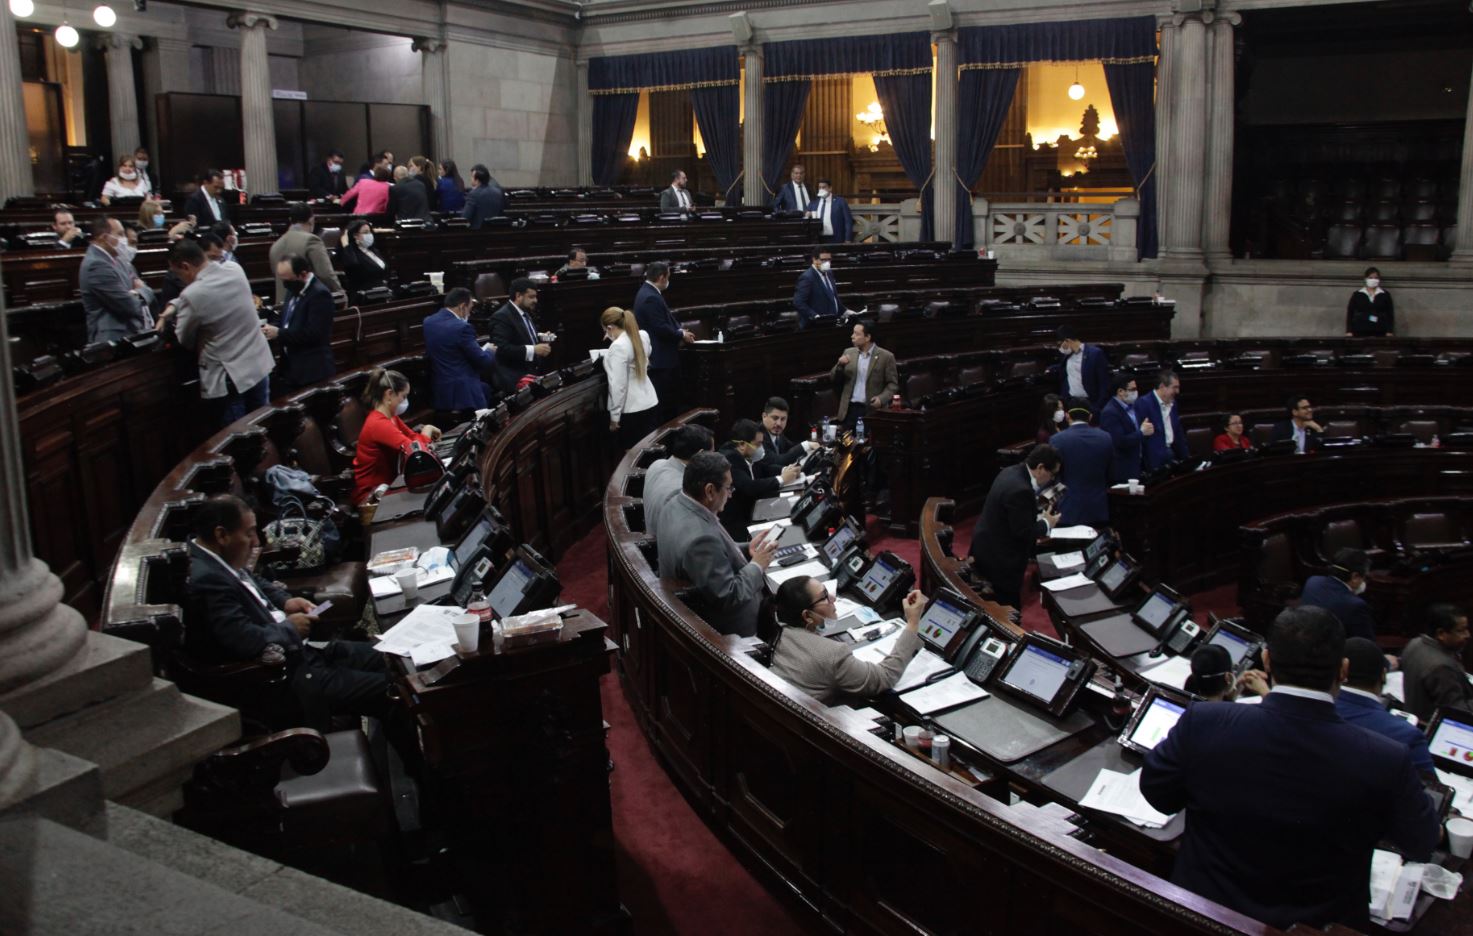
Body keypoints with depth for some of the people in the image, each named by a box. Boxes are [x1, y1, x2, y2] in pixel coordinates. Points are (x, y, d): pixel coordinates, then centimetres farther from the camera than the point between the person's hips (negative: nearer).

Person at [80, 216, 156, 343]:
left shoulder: (115, 258, 13)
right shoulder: (96, 265, -16)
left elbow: (148, 293, 15)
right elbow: (129, 306, -18)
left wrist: (139, 293, -7)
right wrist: (140, 294, 2)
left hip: (133, 332, 9)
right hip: (115, 339, -9)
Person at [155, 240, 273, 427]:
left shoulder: (192, 295, -20)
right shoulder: (235, 269, -4)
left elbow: (184, 340, -3)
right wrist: (174, 306, 10)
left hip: (228, 378, -6)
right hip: (260, 366, 6)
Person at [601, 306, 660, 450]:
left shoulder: (618, 347, -19)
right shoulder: (643, 336, 3)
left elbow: (618, 385, -20)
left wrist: (614, 416, -13)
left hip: (632, 409, -8)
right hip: (651, 403, 8)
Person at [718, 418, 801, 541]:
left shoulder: (749, 457, 2)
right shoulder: (728, 458, -23)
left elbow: (764, 472, 16)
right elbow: (749, 487, -31)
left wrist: (785, 471, -5)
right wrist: (781, 479, -20)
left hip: (746, 516, 8)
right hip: (731, 524, -8)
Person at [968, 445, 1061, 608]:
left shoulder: (1012, 472, 2)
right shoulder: (1020, 490, -28)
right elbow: (1023, 532, -23)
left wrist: (1040, 517, 4)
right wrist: (1046, 524, -8)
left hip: (988, 547, 10)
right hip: (999, 556, -10)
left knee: (1000, 606, 20)